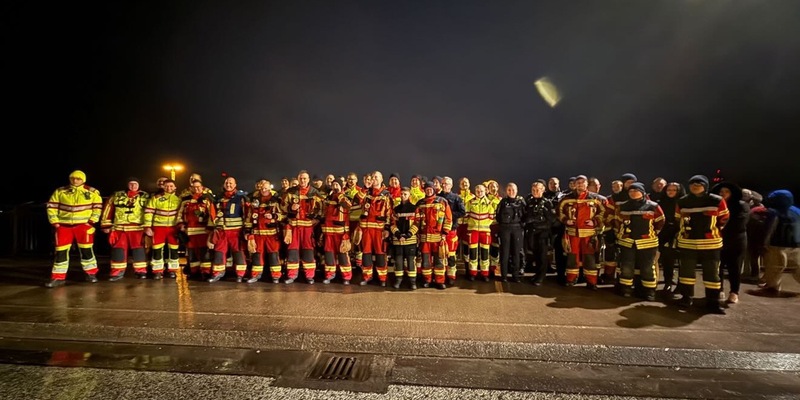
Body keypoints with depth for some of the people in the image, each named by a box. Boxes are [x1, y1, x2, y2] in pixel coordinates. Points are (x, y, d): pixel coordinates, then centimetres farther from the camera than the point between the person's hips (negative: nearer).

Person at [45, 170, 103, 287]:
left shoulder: (92, 192, 1)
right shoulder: (60, 191, 5)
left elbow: (98, 207, 3)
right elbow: (51, 207, 8)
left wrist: (92, 221, -6)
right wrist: (55, 222, -1)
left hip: (83, 225, -2)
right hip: (64, 226, 2)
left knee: (86, 250, 1)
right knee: (61, 251, 3)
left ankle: (91, 273, 14)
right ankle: (58, 277, 12)